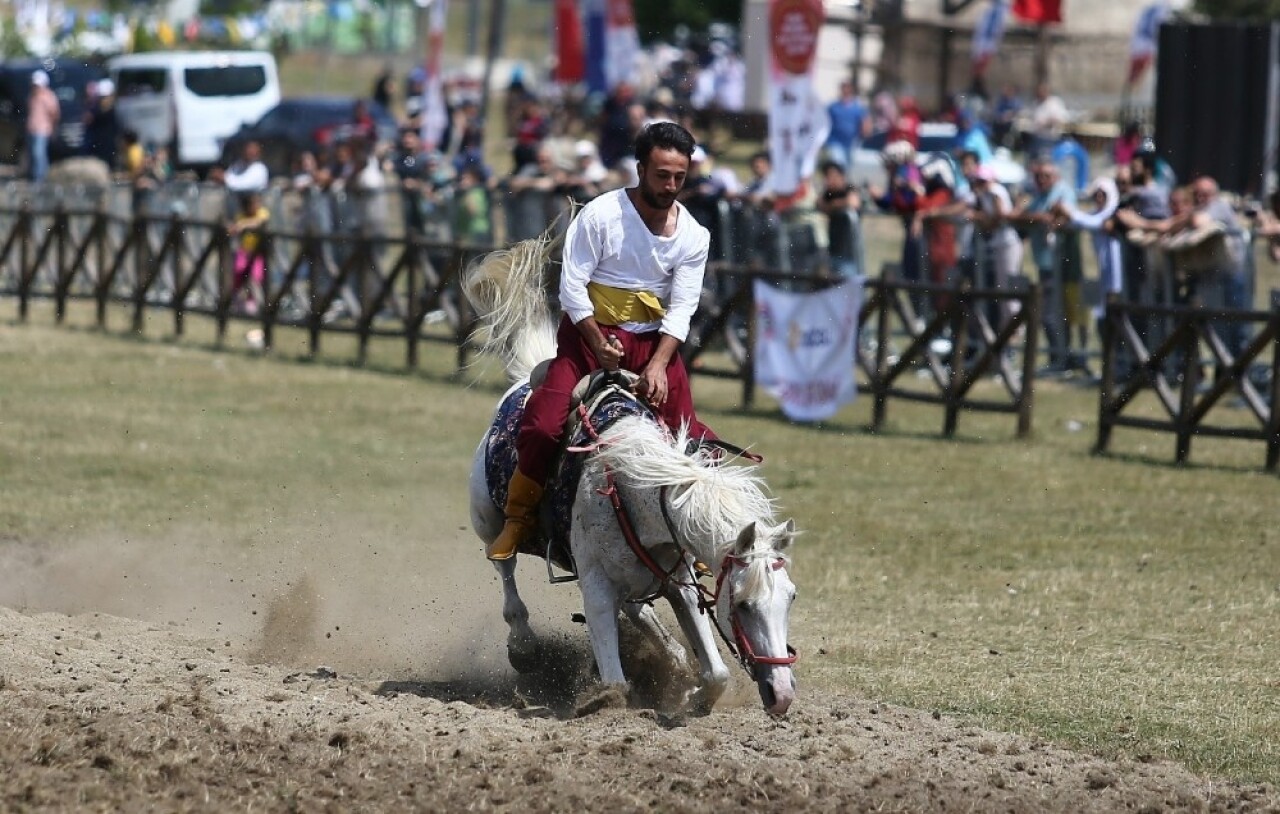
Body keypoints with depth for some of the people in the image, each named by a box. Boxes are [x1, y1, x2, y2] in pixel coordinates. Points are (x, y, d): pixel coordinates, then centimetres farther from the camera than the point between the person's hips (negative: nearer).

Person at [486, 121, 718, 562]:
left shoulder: (693, 237, -3)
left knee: (696, 443, -6)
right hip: (589, 331, -3)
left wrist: (658, 365, -19)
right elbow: (572, 285, -13)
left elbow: (681, 309, -5)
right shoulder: (600, 215, -13)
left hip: (654, 340, 3)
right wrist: (599, 344, -20)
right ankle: (518, 519, -1)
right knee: (543, 426, -20)